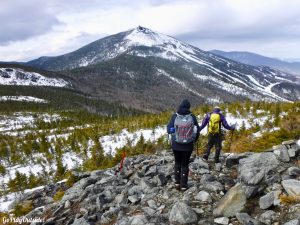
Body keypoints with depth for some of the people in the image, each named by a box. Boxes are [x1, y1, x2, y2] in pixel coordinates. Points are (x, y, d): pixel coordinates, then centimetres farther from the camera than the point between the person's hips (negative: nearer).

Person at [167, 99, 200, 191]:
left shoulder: (175, 116, -13)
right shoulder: (192, 116, -12)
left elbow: (169, 130, -10)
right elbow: (197, 131, -5)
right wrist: (194, 140, 14)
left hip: (176, 145, 0)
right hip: (188, 145, 0)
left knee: (177, 163, 22)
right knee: (185, 164, 15)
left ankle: (177, 183, 27)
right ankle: (183, 185, 22)